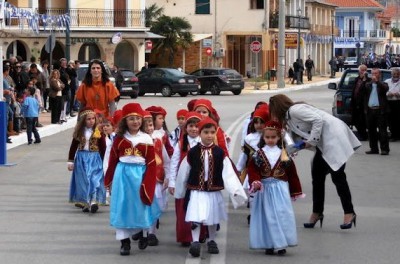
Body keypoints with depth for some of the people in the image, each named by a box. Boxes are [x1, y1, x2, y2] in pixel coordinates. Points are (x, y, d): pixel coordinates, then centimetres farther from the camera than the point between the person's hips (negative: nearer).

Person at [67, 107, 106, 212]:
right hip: (81, 159, 3)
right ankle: (84, 201, 16)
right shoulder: (79, 132, 2)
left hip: (95, 159, -3)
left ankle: (94, 201, -20)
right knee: (83, 180, 6)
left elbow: (103, 148, -1)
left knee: (94, 179, -13)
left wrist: (103, 163, -1)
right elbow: (73, 147, 7)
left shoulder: (98, 132, -4)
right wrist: (70, 161, 5)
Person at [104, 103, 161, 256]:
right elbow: (113, 160, 7)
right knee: (122, 207, 2)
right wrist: (109, 180, 9)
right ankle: (125, 242, 9)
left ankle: (145, 235, 31)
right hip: (123, 174, 1)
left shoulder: (146, 139, -1)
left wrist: (147, 183, -10)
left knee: (141, 205, 8)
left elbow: (151, 163, -3)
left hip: (140, 174, -1)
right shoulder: (119, 138, 2)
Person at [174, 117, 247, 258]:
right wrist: (179, 192, 11)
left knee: (213, 218, 14)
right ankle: (195, 242, -9)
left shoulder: (220, 153, -3)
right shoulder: (192, 153, -6)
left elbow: (229, 174, -8)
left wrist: (236, 191, -20)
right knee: (195, 218, -14)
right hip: (196, 191, -2)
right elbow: (183, 174, 3)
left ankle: (211, 241, 32)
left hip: (214, 192, 2)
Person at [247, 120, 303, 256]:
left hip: (280, 190, 0)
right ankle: (269, 245, 8)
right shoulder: (259, 154, 2)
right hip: (265, 189, 0)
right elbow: (253, 169, -6)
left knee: (281, 215, -3)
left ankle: (281, 245, 3)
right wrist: (255, 182, -25)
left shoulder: (283, 154, 4)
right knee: (267, 216, 2)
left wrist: (295, 191, 7)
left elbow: (291, 173, 7)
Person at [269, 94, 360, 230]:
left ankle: (349, 213, -5)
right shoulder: (289, 117, 18)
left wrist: (310, 142, -16)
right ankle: (317, 213, 19)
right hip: (323, 142, 10)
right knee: (317, 175, 11)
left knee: (337, 175, -10)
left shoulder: (295, 110, -12)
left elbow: (318, 120, -21)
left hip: (334, 137, -10)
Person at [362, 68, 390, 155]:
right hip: (370, 111, 4)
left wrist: (377, 81, -20)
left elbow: (386, 88, -18)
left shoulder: (382, 84, 5)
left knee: (382, 130, -5)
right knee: (371, 131, 8)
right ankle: (374, 148, 16)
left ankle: (384, 149, -4)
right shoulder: (367, 85, 14)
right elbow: (363, 93, 6)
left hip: (380, 111, -4)